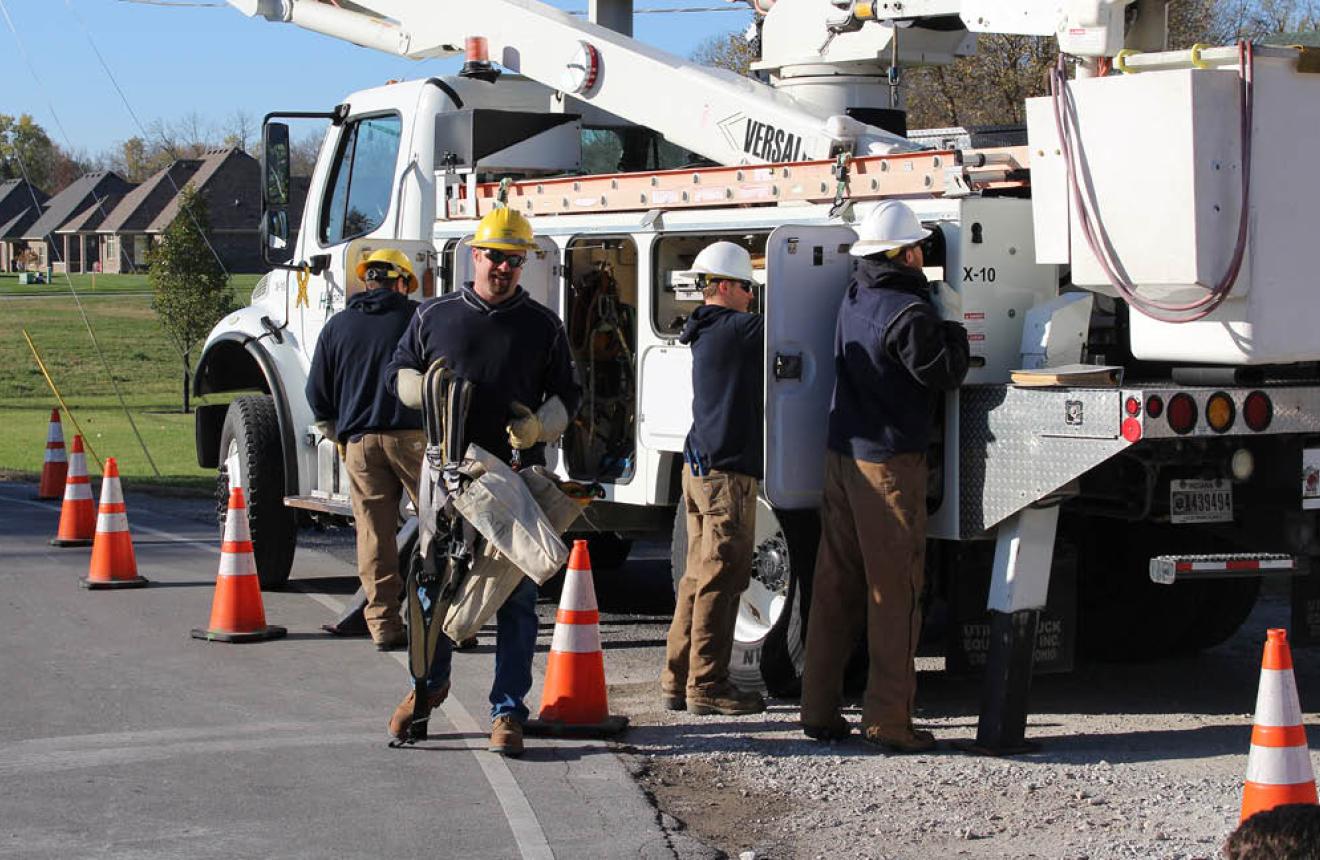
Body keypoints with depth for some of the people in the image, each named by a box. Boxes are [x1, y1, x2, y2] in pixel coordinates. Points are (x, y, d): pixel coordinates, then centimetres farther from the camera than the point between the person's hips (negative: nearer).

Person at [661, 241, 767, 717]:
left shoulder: (707, 333, 17)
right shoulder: (735, 329, -12)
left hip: (701, 465, 10)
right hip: (727, 470, -10)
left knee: (699, 576, 13)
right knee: (720, 579, -6)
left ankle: (677, 679, 17)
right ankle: (706, 685, -3)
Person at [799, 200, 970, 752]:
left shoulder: (854, 298, 9)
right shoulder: (907, 312, -16)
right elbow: (946, 375, -11)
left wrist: (934, 314, 15)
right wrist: (953, 323, 2)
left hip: (842, 454, 8)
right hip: (889, 462, -8)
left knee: (836, 586, 11)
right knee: (894, 592, -3)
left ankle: (819, 711, 13)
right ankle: (888, 720, -4)